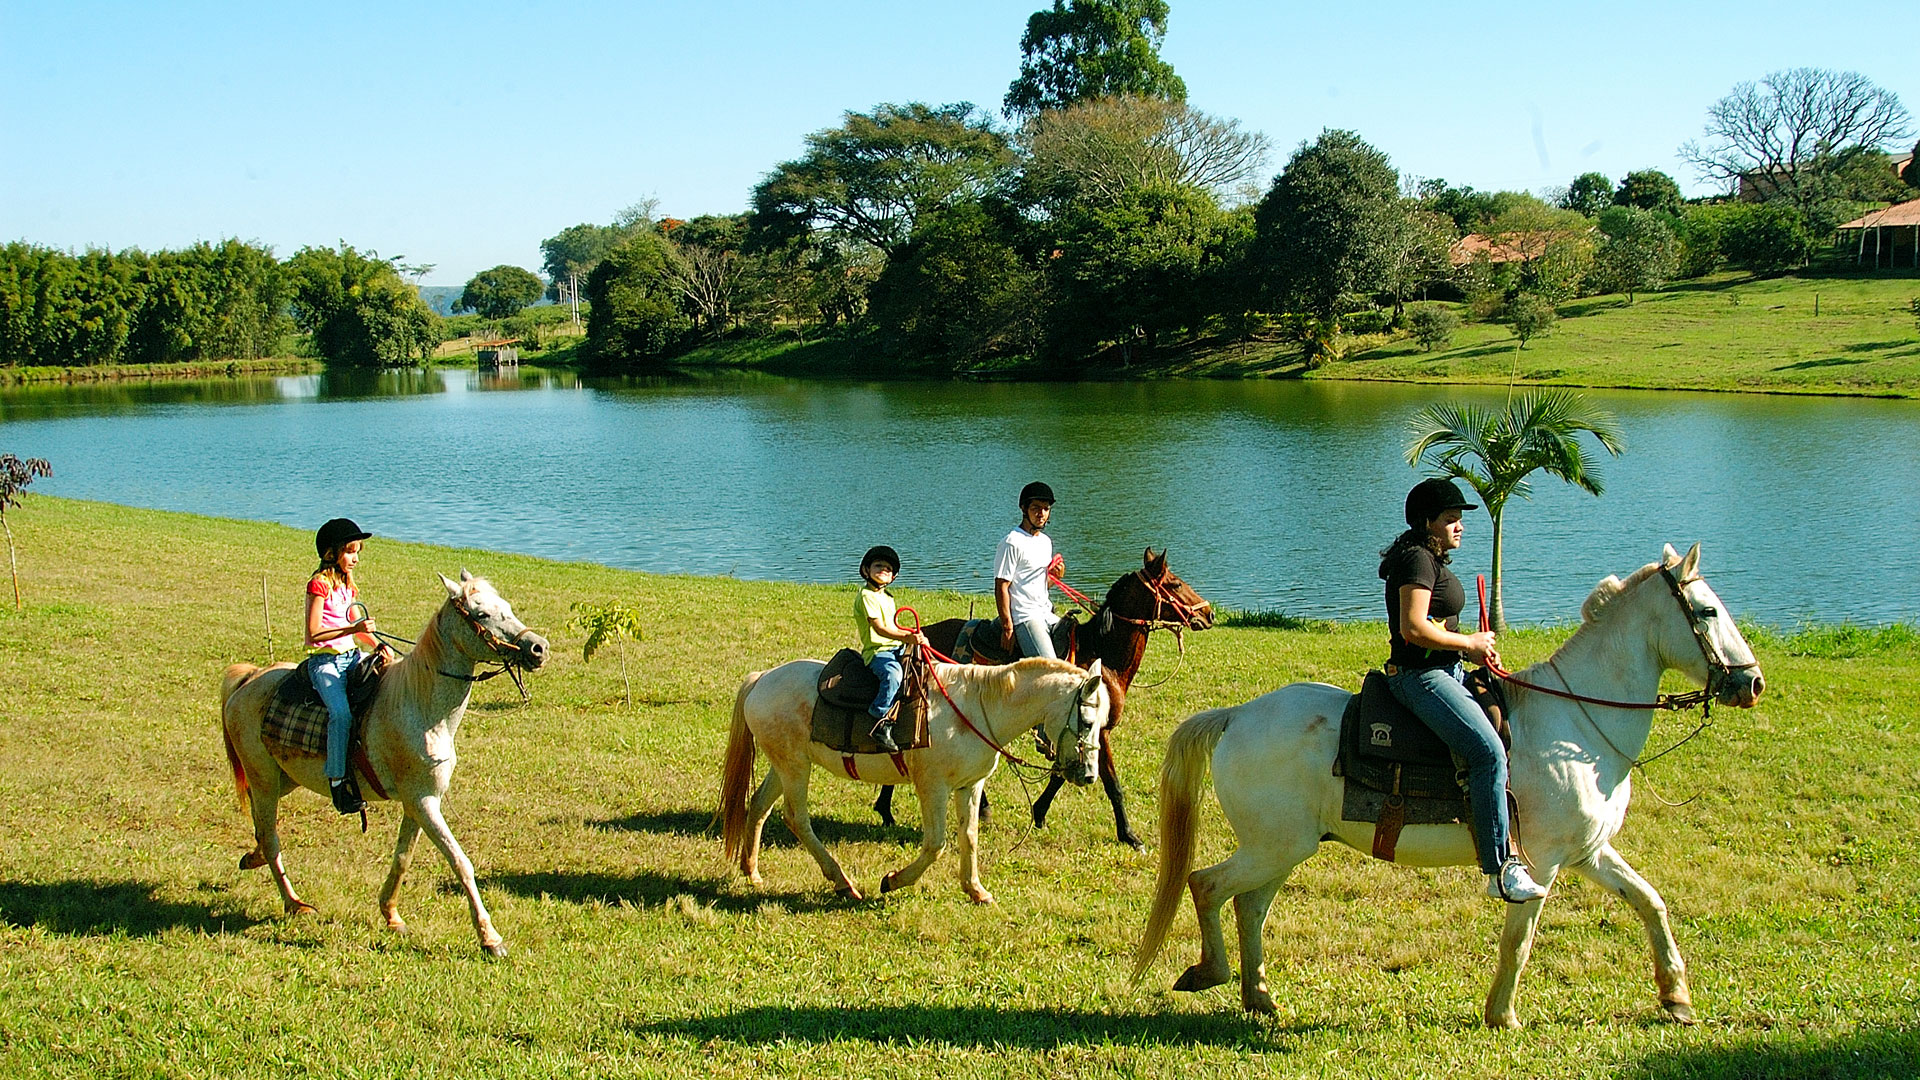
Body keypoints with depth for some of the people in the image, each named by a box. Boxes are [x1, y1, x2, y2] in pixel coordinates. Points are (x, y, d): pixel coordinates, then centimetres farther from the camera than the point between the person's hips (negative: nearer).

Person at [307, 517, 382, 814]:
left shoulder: (349, 586, 18)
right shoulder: (320, 584, -8)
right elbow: (314, 633, -15)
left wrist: (378, 645, 2)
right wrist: (353, 629, -23)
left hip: (352, 657, 8)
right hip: (325, 662, -8)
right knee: (341, 712, -29)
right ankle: (337, 779, -26)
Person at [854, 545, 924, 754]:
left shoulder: (887, 597, 21)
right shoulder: (867, 596, -9)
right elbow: (879, 628, -18)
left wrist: (914, 636, 10)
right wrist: (907, 637, -26)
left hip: (895, 650, 10)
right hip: (876, 651, -10)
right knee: (893, 672, -36)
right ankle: (881, 724, -38)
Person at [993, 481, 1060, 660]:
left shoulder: (1046, 541, 16)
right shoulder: (1012, 543, -10)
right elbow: (1001, 587, -13)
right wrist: (1007, 627, -17)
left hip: (1046, 613, 9)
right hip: (1024, 617, -9)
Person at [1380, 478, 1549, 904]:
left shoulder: (1433, 561, 19)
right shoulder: (1417, 559, -14)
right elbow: (1414, 629, -25)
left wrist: (1477, 647, 10)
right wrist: (1470, 644, -13)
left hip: (1444, 672, 12)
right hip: (1421, 677, -12)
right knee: (1488, 751, -24)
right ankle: (1498, 869, -22)